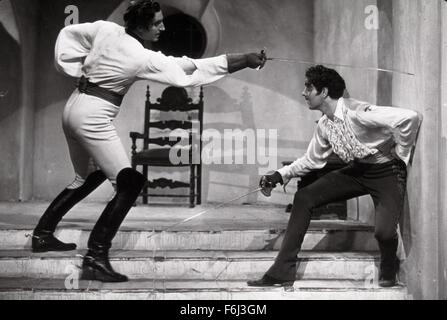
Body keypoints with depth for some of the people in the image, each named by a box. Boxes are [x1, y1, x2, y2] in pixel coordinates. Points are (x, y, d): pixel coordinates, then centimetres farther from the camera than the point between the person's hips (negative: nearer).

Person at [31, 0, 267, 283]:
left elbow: (68, 34, 10)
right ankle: (96, 259, -14)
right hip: (94, 117, -9)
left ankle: (43, 234, 33)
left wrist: (77, 70, 12)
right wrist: (246, 60, -14)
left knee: (89, 177, 26)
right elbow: (192, 70, -17)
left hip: (74, 108, 9)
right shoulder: (143, 59, -18)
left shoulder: (106, 29, -1)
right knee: (129, 184, -8)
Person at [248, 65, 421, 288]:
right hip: (357, 170, 7)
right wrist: (281, 175, 1)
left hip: (386, 172, -7)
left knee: (384, 231, -28)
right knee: (303, 197, -5)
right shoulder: (324, 125, 0)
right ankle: (282, 272, -4)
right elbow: (312, 160, 13)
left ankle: (388, 269, 12)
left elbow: (409, 117, -34)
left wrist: (401, 154, -20)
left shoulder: (357, 113, -27)